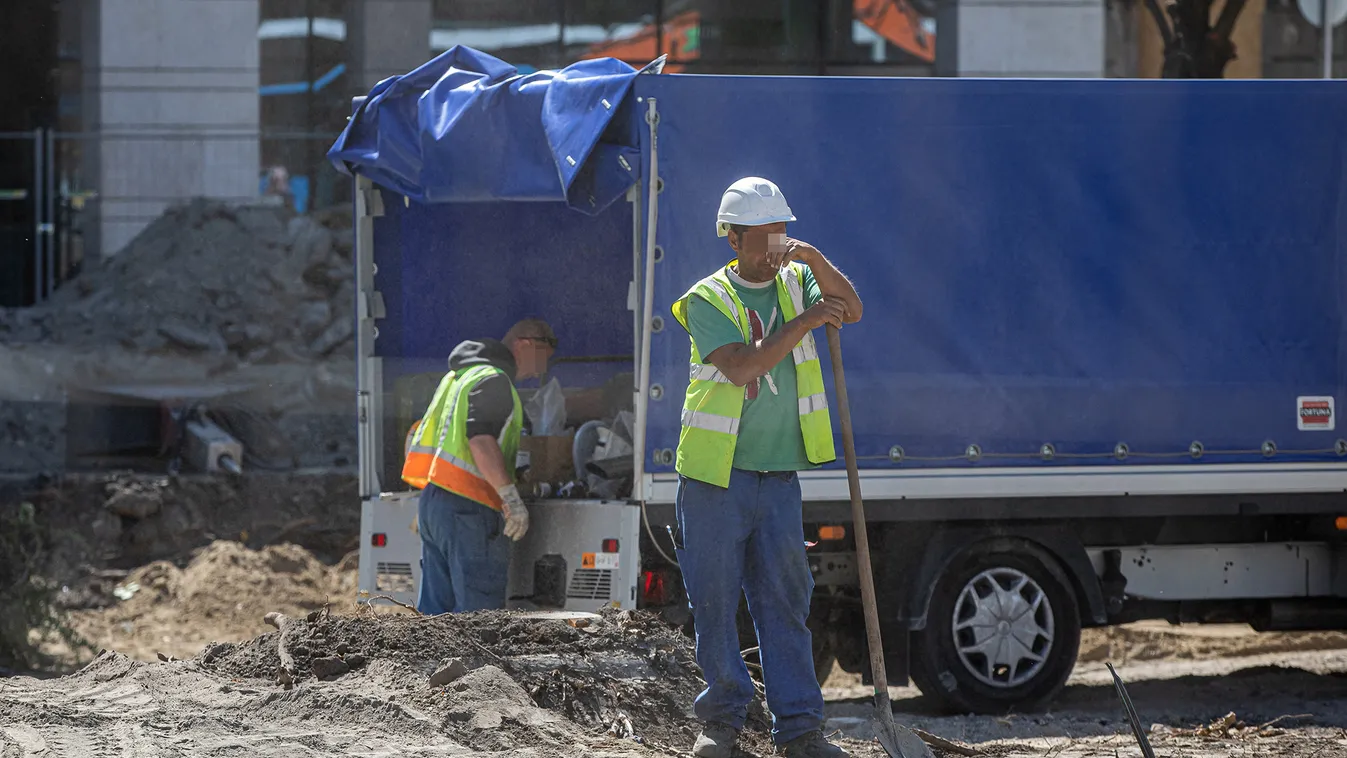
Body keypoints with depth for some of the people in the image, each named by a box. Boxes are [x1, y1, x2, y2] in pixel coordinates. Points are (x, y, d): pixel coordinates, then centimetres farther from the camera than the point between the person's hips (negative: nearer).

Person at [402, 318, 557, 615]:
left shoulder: (458, 376, 23)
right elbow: (481, 440, -23)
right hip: (467, 510, -10)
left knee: (435, 610, 9)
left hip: (432, 500, 10)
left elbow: (417, 435, 28)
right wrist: (511, 496, -26)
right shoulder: (492, 380, -9)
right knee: (479, 613, -9)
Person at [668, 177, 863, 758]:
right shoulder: (707, 300, -6)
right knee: (714, 601, 2)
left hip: (778, 475, 3)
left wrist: (814, 260, -23)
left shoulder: (795, 282, 8)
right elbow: (740, 366, -20)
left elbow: (850, 311, -9)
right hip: (715, 476, -3)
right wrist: (806, 322, -23)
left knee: (784, 600, 2)